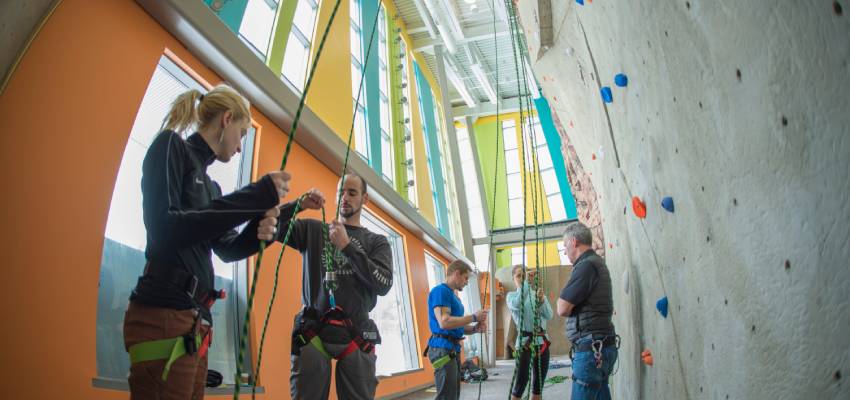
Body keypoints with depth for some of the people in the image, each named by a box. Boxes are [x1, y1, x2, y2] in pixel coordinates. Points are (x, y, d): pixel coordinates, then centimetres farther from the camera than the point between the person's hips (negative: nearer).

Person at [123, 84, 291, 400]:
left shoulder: (208, 183, 19)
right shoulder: (171, 145, -3)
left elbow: (226, 249, 20)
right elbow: (164, 228, -16)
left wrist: (258, 231, -2)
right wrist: (257, 196, -16)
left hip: (196, 322, 8)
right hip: (163, 315, -8)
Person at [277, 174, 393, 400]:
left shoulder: (376, 242, 12)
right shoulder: (313, 230, 15)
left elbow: (384, 285, -3)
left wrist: (347, 245, -8)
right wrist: (300, 205, -7)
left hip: (355, 335, 0)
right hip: (312, 332, 0)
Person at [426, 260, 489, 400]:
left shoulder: (453, 295, 19)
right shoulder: (441, 291, -11)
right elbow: (444, 322, -23)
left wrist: (475, 328, 5)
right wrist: (473, 317, -13)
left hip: (453, 348, 10)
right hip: (443, 348, -10)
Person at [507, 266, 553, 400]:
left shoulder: (538, 293, 11)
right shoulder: (511, 295, 1)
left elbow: (549, 315, -1)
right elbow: (517, 304, -24)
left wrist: (542, 300, -19)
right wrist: (527, 282, -30)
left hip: (541, 340, 4)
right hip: (524, 341, -4)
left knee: (539, 380, 9)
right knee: (521, 380, -8)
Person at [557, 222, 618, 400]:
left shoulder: (586, 266, -14)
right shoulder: (598, 263, 17)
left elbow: (563, 309, -15)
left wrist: (562, 299, 3)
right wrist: (574, 305, 4)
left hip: (591, 348, -10)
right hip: (601, 346, 10)